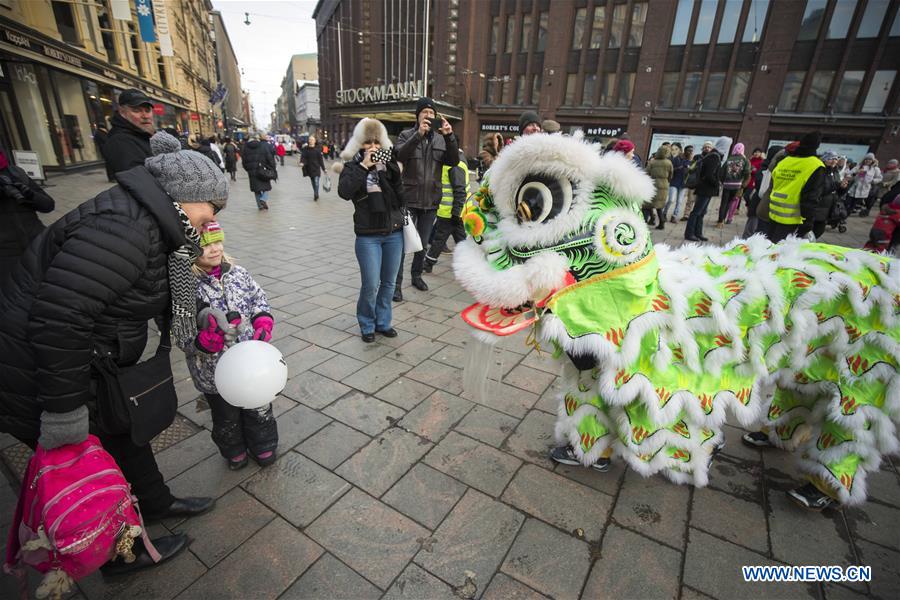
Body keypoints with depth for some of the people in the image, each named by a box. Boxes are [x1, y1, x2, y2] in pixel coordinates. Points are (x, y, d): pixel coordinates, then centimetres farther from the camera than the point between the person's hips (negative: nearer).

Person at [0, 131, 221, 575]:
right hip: (38, 380, -9)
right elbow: (59, 316, -33)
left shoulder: (144, 220, 3)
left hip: (86, 367, 9)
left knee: (127, 433, 24)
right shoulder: (125, 227, -29)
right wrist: (64, 410, -26)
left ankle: (156, 503, 49)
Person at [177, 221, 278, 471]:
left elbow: (259, 299, 8)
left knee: (259, 409, 19)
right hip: (215, 373, -3)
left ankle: (263, 447, 45)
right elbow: (181, 335, -15)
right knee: (226, 418, 22)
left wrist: (263, 321, -9)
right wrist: (203, 340, -33)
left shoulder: (238, 273, -5)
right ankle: (234, 453, 48)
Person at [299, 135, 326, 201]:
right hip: (309, 168, 3)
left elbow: (320, 159, -2)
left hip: (316, 168, -3)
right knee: (313, 182, 12)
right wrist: (302, 163, -30)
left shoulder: (317, 149, -3)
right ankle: (316, 195, 25)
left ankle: (316, 195, -4)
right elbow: (303, 157, -8)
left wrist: (324, 169, 0)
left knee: (316, 182, -13)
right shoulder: (305, 149, 0)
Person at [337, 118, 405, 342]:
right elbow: (344, 192, -20)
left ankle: (383, 322, 28)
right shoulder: (352, 166, 0)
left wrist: (389, 169, -15)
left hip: (394, 233, 3)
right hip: (368, 235, -3)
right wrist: (364, 166, -19)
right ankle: (367, 326, 19)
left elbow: (400, 195, -4)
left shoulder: (389, 164, 7)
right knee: (371, 285, -3)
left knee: (389, 282, 10)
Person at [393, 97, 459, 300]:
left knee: (423, 243, 14)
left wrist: (450, 136, -20)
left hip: (431, 200, 4)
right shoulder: (406, 135, 0)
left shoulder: (441, 139, 8)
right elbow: (399, 156, -19)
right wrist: (419, 134, -29)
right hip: (408, 199, -3)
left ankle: (416, 275, 32)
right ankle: (397, 283, 5)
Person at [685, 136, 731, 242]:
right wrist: (717, 184, -9)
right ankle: (689, 234, -1)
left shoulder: (712, 155, 13)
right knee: (697, 212, -5)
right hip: (706, 189, -10)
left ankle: (698, 233, 19)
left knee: (701, 212, 13)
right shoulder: (715, 156, -16)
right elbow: (709, 175, -23)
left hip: (706, 189, 10)